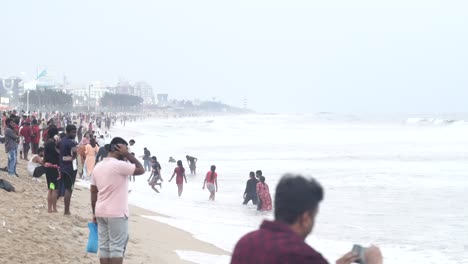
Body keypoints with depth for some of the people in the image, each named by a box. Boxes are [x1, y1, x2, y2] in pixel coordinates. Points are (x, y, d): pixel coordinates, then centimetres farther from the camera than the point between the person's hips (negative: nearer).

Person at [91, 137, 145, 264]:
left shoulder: (98, 166, 11)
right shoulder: (119, 165, -14)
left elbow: (93, 192, 14)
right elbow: (141, 170, -6)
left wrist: (94, 213, 19)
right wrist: (127, 154, -5)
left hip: (101, 212, 8)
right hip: (117, 213, -8)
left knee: (104, 246, 7)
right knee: (117, 246, -4)